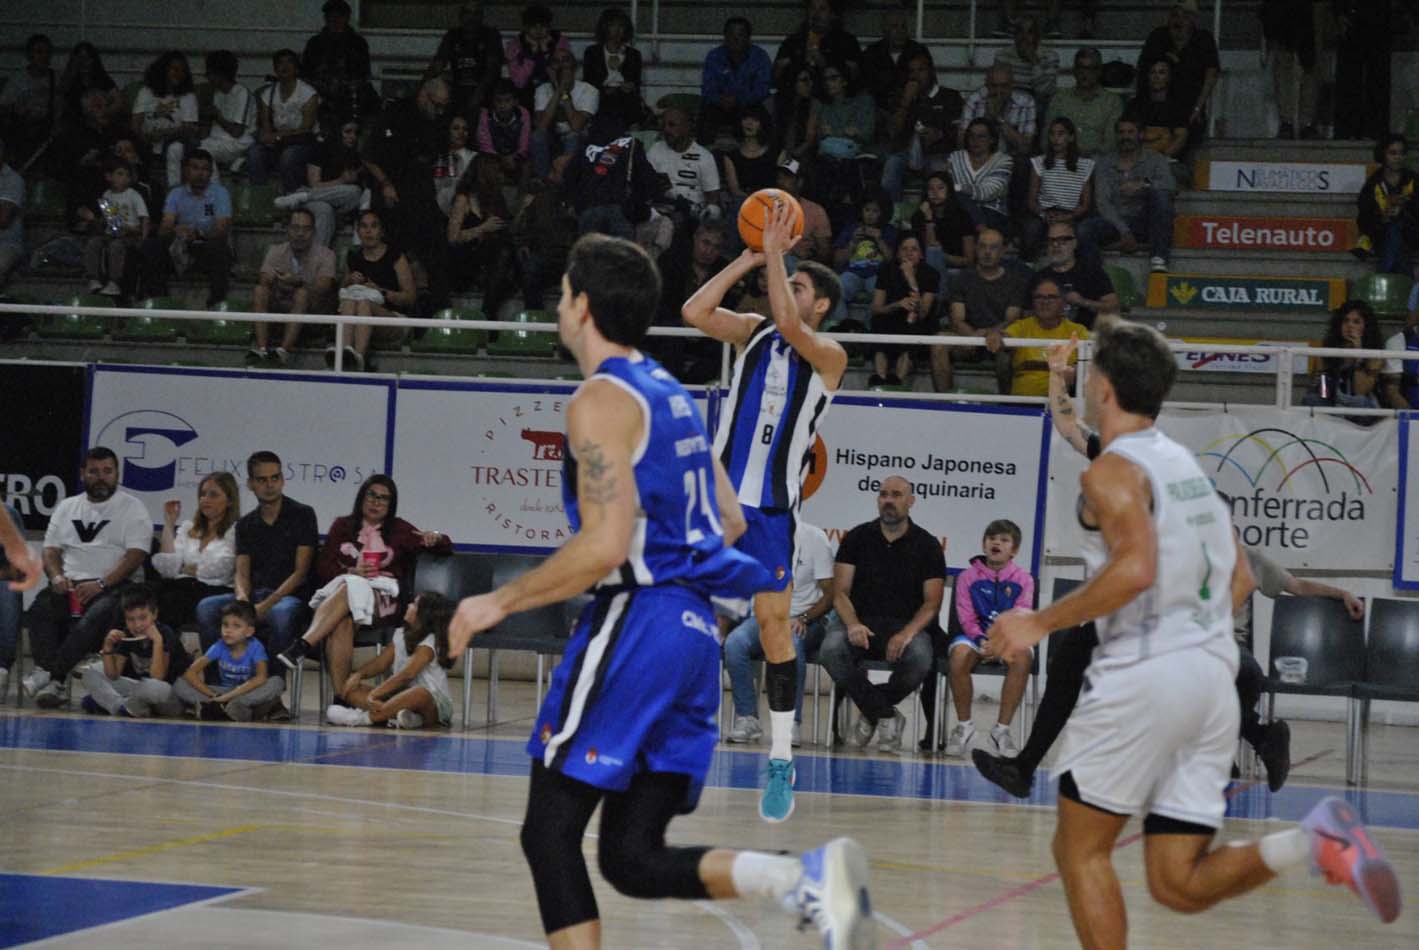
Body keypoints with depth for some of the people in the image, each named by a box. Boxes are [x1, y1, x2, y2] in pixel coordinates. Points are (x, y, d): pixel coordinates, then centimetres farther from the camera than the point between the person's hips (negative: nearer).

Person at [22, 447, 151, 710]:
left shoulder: (132, 508, 5)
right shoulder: (67, 507, 21)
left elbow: (135, 556, -6)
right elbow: (51, 551, 17)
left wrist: (101, 584, -19)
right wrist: (57, 577, -7)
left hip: (113, 586, -4)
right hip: (70, 585, 4)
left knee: (96, 617, -37)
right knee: (40, 611, -29)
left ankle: (49, 674, -42)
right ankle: (56, 683, -40)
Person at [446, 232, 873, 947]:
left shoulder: (600, 399, -8)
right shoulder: (668, 392, 19)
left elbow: (605, 546, -17)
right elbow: (730, 522, 22)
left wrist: (500, 601, -9)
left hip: (636, 622, -9)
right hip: (694, 627, 9)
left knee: (550, 831, -4)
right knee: (633, 856, 6)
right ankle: (808, 876, -14)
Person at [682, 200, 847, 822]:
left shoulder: (829, 355, -3)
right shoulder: (754, 332, 10)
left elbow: (787, 324, -22)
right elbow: (694, 312, -4)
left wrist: (776, 252, -15)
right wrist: (750, 258, -6)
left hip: (773, 506, -4)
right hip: (720, 492, 4)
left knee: (774, 623, -3)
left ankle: (781, 761, 3)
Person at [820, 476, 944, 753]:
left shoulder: (927, 545, 5)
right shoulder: (857, 538, 8)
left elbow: (932, 603, 1)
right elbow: (841, 593, 3)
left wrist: (907, 633, -19)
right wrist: (853, 625, -19)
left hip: (908, 624, -1)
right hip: (861, 621, 1)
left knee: (919, 659, -35)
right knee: (831, 650, -33)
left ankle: (871, 713, -6)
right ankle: (886, 716, -18)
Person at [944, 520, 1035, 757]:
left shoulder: (1023, 579, 5)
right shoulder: (968, 577, 6)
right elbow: (966, 618, -1)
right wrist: (981, 640, -21)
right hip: (975, 635, 0)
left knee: (1021, 658, -36)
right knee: (959, 655, -35)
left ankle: (1002, 729, -25)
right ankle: (964, 725, -17)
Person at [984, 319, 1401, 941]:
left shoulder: (1113, 471, -6)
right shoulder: (1188, 464, 19)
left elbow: (1136, 568, -22)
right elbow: (1239, 579, 20)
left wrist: (1040, 623, -15)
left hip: (1142, 676, -8)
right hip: (1213, 677, 8)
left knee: (1080, 848, 7)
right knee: (1177, 883, 5)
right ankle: (1313, 843, -18)